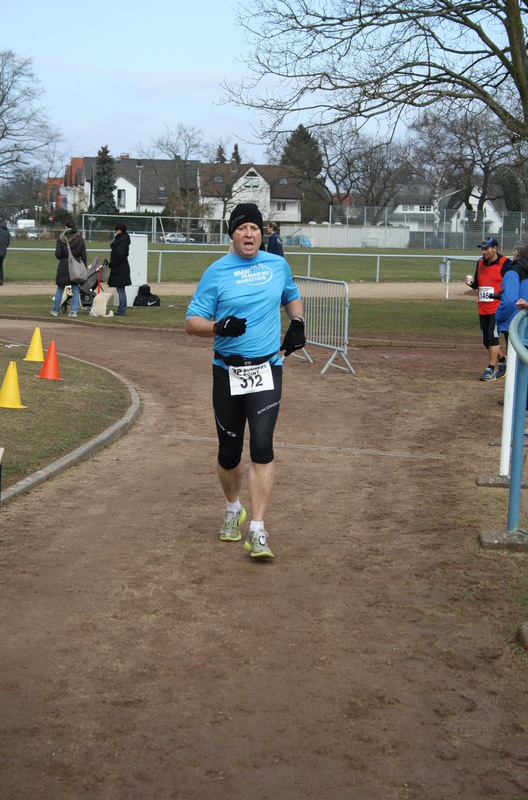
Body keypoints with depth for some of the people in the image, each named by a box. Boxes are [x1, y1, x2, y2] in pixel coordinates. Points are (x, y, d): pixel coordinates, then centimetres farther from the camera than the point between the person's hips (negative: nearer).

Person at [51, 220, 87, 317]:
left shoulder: (61, 239, -7)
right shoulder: (80, 239, 0)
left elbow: (58, 254, -9)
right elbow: (83, 255, 1)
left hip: (63, 267, -1)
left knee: (60, 289, 12)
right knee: (75, 290, 8)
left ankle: (55, 310, 19)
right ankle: (74, 311, 3)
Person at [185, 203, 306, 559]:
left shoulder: (278, 265, 8)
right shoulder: (216, 272, -1)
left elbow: (292, 297, 29)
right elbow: (192, 322, -3)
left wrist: (298, 322, 10)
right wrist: (218, 326, -23)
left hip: (267, 369, 0)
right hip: (227, 372, 0)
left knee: (262, 445, -14)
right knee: (229, 451, 8)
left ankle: (258, 530, -12)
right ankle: (233, 509, 36)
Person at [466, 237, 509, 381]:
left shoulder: (505, 263, -7)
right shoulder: (480, 263, 12)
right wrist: (471, 282, -3)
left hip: (498, 308, -7)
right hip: (483, 309, 7)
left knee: (492, 336, -14)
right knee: (486, 340, 10)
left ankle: (491, 369, -8)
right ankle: (502, 359, 33)